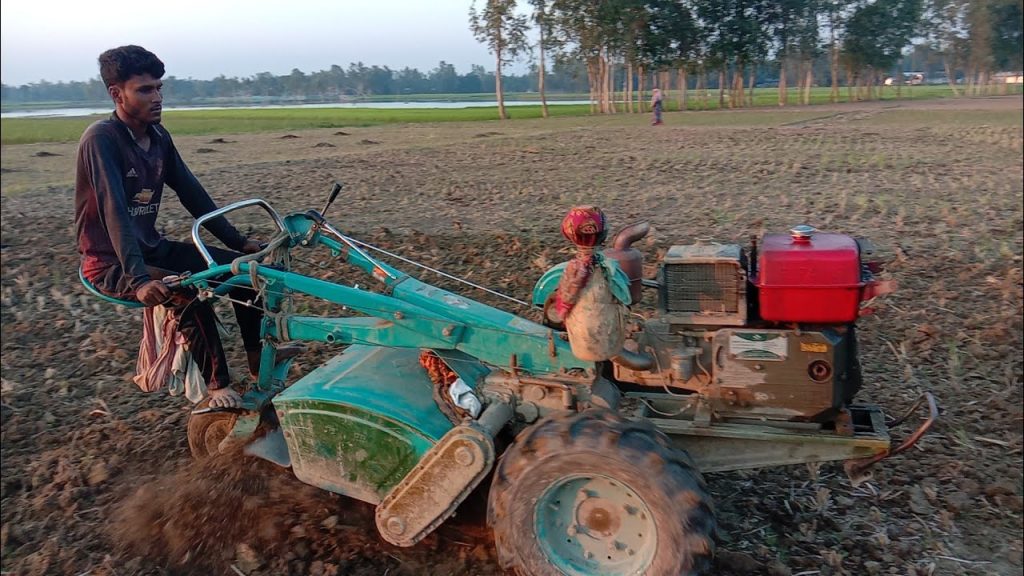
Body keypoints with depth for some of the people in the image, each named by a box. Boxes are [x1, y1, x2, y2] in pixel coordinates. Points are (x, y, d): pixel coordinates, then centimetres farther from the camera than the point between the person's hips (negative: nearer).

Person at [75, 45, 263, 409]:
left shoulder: (158, 136, 3)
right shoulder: (101, 138, -19)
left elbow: (192, 194, 7)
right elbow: (114, 212, -30)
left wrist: (239, 242, 3)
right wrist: (139, 279, -41)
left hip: (153, 249, 8)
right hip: (111, 263, -8)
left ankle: (261, 370, 5)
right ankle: (218, 386, -16)